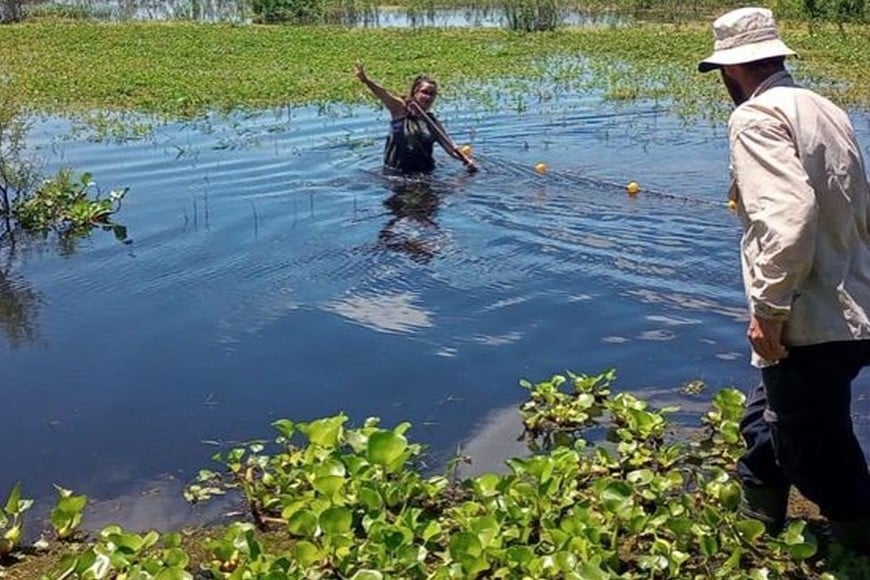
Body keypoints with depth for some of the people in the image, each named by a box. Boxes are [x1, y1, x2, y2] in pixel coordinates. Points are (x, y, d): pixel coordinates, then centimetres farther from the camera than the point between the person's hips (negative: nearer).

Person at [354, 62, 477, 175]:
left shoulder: (432, 121, 8)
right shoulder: (400, 109, -2)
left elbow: (450, 146, 7)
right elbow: (383, 94, -19)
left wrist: (466, 160, -10)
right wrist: (366, 80, -37)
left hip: (425, 172, 3)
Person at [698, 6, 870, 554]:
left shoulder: (758, 116, -13)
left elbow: (788, 215, -27)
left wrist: (770, 308, -21)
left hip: (810, 329, -9)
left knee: (822, 462, 6)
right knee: (767, 428, 26)